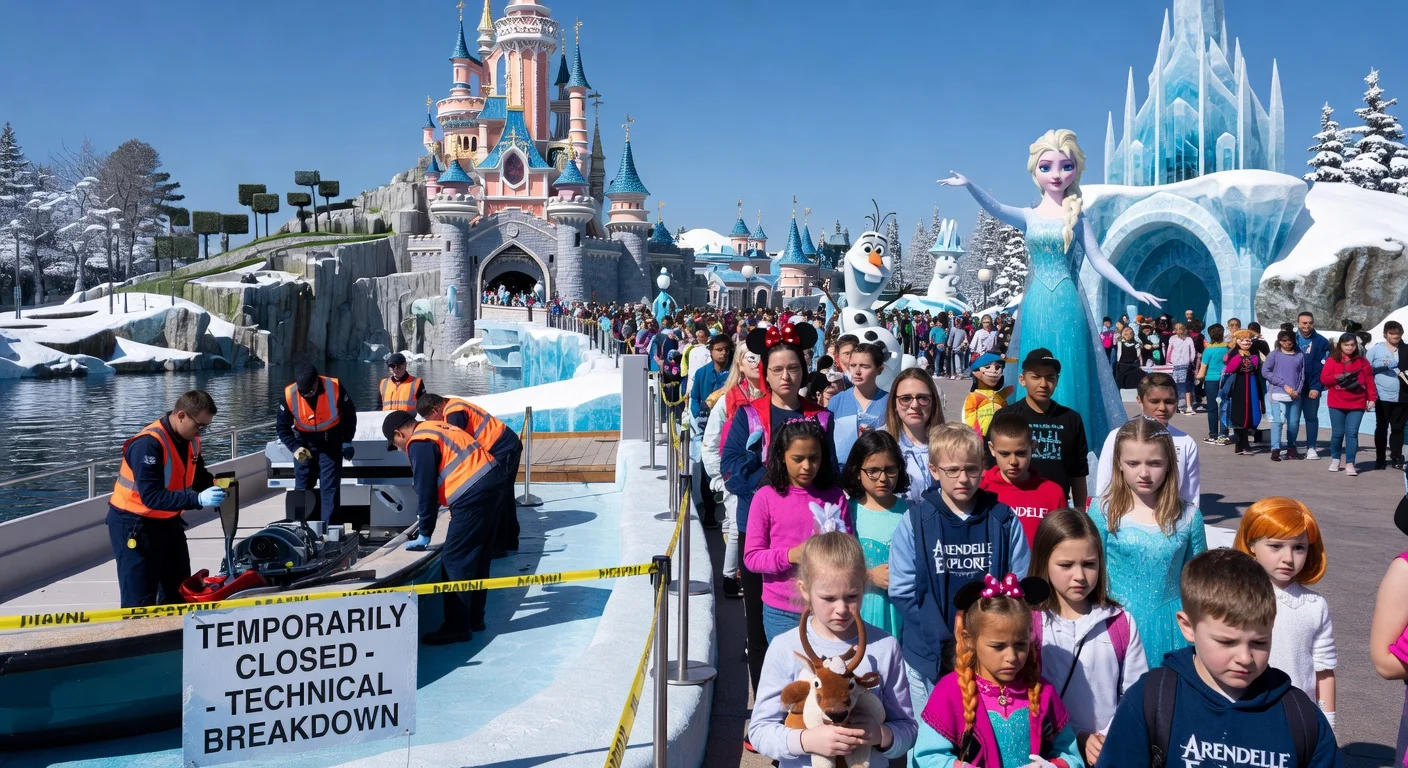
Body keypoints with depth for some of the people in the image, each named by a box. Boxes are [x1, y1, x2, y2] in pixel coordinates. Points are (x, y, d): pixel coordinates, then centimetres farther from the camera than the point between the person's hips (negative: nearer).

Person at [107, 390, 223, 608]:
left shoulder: (190, 440, -3)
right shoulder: (148, 443, -29)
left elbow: (198, 476, 10)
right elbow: (151, 496, -34)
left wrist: (215, 485, -12)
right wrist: (198, 499, -40)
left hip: (167, 521, 9)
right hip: (134, 524, -8)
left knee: (178, 592, 17)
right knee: (141, 601, -5)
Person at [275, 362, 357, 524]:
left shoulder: (334, 388, -24)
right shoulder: (289, 394, -20)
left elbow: (349, 415, -5)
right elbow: (282, 426, -8)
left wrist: (347, 441, -1)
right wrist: (295, 448, -20)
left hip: (331, 443, -1)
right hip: (305, 443, 2)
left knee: (330, 487, -3)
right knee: (302, 487, 8)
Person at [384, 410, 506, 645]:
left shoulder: (419, 443, -6)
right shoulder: (438, 428, 23)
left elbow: (425, 490, -8)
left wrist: (424, 534, 0)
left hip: (473, 496, -10)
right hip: (492, 483, 10)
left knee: (455, 560, -4)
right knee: (478, 557, 17)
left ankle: (457, 627, -1)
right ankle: (473, 618, 26)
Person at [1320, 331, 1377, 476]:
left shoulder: (1362, 361, 7)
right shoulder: (1332, 360, 2)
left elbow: (1369, 380, 5)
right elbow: (1324, 378, -1)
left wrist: (1372, 398, -2)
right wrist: (1337, 377, -19)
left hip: (1357, 404, 1)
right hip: (1337, 404, 0)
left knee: (1352, 433, -6)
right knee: (1338, 433, 5)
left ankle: (1350, 464, -4)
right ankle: (1335, 459, 24)